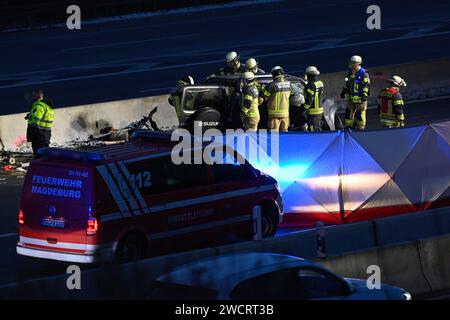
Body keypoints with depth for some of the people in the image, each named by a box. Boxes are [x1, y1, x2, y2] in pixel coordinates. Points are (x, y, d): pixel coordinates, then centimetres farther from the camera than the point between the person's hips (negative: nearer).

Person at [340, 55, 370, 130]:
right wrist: (344, 91, 20)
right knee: (349, 112, 9)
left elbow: (366, 85, -14)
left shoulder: (363, 73, -11)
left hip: (360, 98, -7)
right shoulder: (350, 73, 12)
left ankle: (360, 127, 6)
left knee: (360, 113, -2)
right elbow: (348, 84, 25)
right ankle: (348, 127, 17)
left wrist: (364, 95, -20)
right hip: (352, 97, 7)